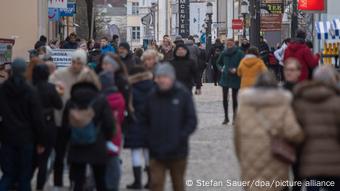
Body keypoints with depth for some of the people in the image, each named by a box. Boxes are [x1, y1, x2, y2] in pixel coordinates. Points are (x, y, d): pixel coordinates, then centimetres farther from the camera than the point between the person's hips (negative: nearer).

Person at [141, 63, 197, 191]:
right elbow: (145, 121, 10)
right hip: (156, 152, 1)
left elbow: (192, 121, -5)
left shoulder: (183, 95, -5)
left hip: (178, 151, -1)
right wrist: (149, 138, -2)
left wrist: (181, 137, -14)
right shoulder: (152, 97, 1)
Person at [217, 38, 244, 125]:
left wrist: (236, 70, -19)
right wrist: (221, 68, 1)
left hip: (235, 78, -3)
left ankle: (235, 117, 17)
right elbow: (219, 63, 18)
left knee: (234, 98, 6)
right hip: (225, 78, 3)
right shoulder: (224, 53, 3)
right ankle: (226, 117, 10)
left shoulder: (239, 53, -8)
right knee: (225, 98, -1)